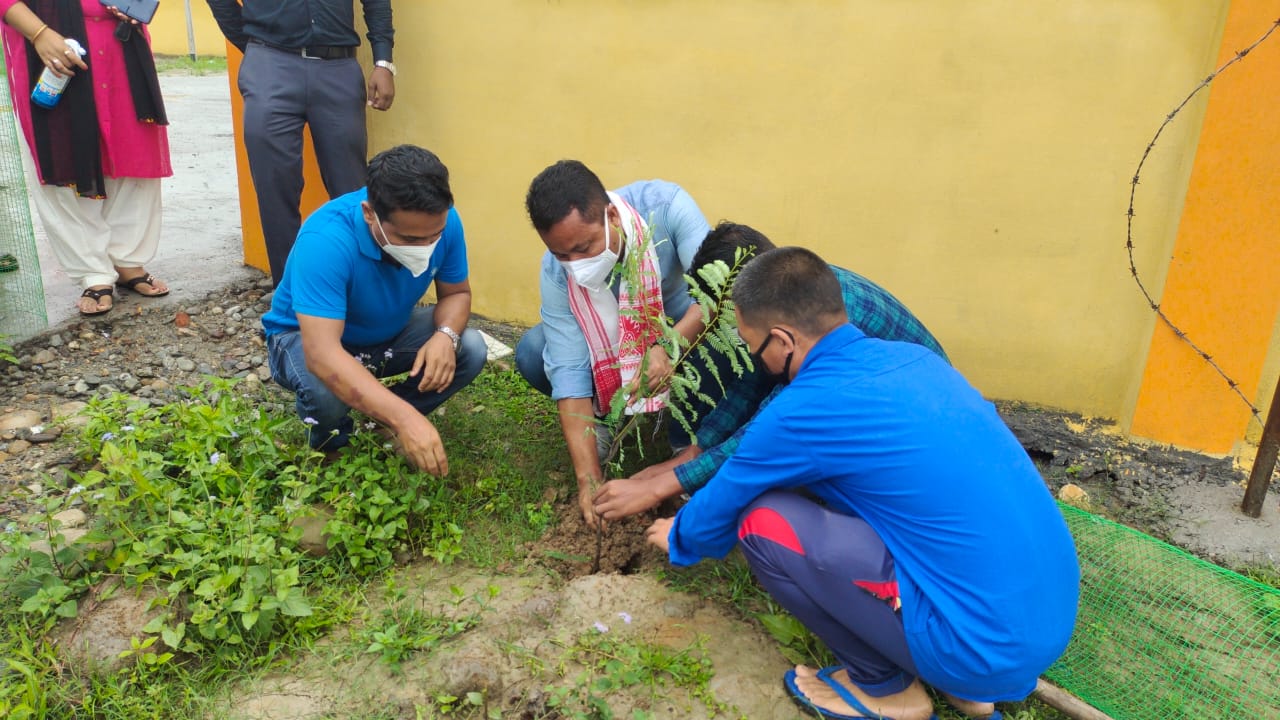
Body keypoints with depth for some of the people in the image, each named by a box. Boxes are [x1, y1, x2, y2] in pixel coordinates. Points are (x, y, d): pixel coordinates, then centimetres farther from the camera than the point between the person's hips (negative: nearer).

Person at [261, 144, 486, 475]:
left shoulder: (443, 222, -23)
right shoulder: (326, 240, -39)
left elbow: (456, 292, -7)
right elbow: (322, 355, -46)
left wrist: (445, 335, -31)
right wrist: (404, 417, -57)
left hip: (390, 332, 5)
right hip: (306, 337, -4)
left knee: (471, 349, -19)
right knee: (328, 391, -37)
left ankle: (384, 421, 6)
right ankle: (329, 439, 2)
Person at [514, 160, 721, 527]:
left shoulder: (665, 205, -31)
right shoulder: (556, 272, -26)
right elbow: (569, 372, -28)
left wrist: (669, 347, -51)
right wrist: (589, 480, -33)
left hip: (688, 328, -1)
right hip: (614, 351, 2)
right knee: (532, 353, -23)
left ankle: (686, 440, -6)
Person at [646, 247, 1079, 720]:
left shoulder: (804, 410, -16)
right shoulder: (910, 358, 6)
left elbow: (720, 509, 3)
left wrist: (679, 540, 26)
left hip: (989, 645, -8)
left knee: (762, 522, -9)